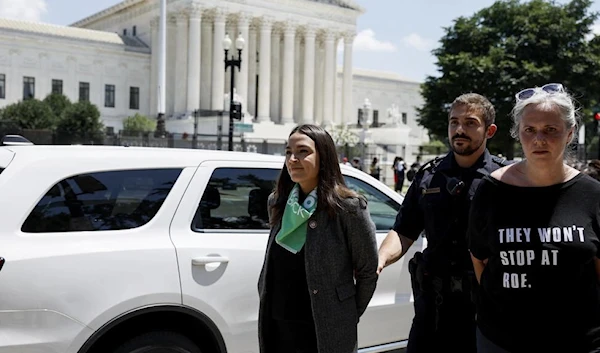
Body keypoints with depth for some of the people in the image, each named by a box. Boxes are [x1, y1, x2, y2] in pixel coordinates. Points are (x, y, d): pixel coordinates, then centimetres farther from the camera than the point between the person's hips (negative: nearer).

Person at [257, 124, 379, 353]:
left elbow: (368, 271, -5)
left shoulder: (348, 207, -11)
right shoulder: (277, 203, 6)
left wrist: (348, 316, 2)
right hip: (276, 329, 5)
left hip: (324, 333, -5)